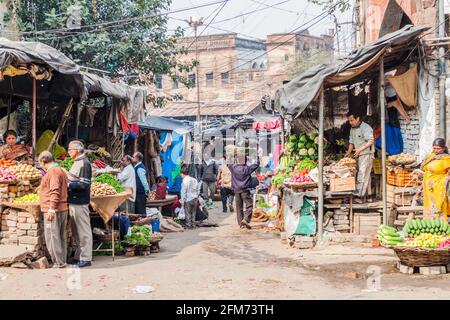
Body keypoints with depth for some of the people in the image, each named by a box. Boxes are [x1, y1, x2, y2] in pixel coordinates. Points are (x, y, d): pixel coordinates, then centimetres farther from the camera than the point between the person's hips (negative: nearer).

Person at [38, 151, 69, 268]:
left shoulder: (53, 172, -13)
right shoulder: (61, 171, 19)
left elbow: (55, 192, -21)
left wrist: (51, 209, -23)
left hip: (53, 210, -10)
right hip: (63, 209, 10)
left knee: (52, 237, -5)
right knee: (61, 236, 12)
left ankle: (58, 262, -4)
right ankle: (62, 261, 17)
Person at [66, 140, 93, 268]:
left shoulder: (84, 164, -15)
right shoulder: (77, 162, 15)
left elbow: (83, 185, -22)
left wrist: (68, 184, -17)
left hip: (80, 203, -10)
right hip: (74, 202, 10)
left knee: (83, 231, -4)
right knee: (76, 231, 15)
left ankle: (86, 258, 2)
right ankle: (78, 256, 24)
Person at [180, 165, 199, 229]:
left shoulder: (185, 181, -14)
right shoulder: (194, 180, 7)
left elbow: (183, 192, -14)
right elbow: (197, 190, 12)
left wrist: (182, 200, -9)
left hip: (188, 200, -6)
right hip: (195, 199, 6)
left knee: (188, 213, 3)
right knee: (193, 212, 14)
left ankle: (188, 225, 5)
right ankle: (193, 224, 19)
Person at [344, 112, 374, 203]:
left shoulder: (366, 128, -13)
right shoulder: (352, 129, 14)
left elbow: (371, 141, -18)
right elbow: (351, 142, 21)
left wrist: (360, 149, -23)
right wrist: (349, 152, 6)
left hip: (367, 154, -8)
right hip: (359, 155, 8)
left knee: (362, 176, -11)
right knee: (365, 176, 12)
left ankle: (359, 196, -13)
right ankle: (365, 195, 15)